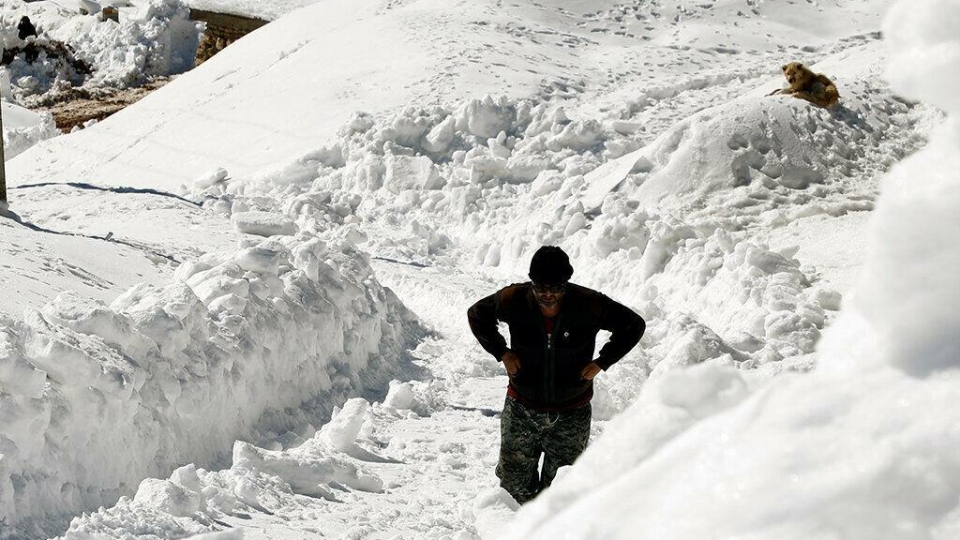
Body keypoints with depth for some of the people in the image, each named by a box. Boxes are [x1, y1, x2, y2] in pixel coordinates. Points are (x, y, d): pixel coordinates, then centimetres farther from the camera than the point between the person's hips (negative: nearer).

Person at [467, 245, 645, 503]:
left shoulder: (589, 305, -14)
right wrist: (502, 352, -2)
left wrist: (601, 362, -6)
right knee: (514, 485, 6)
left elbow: (634, 325, 1)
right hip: (522, 410, 1)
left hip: (571, 415, -1)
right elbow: (477, 314, 8)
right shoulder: (514, 300, -12)